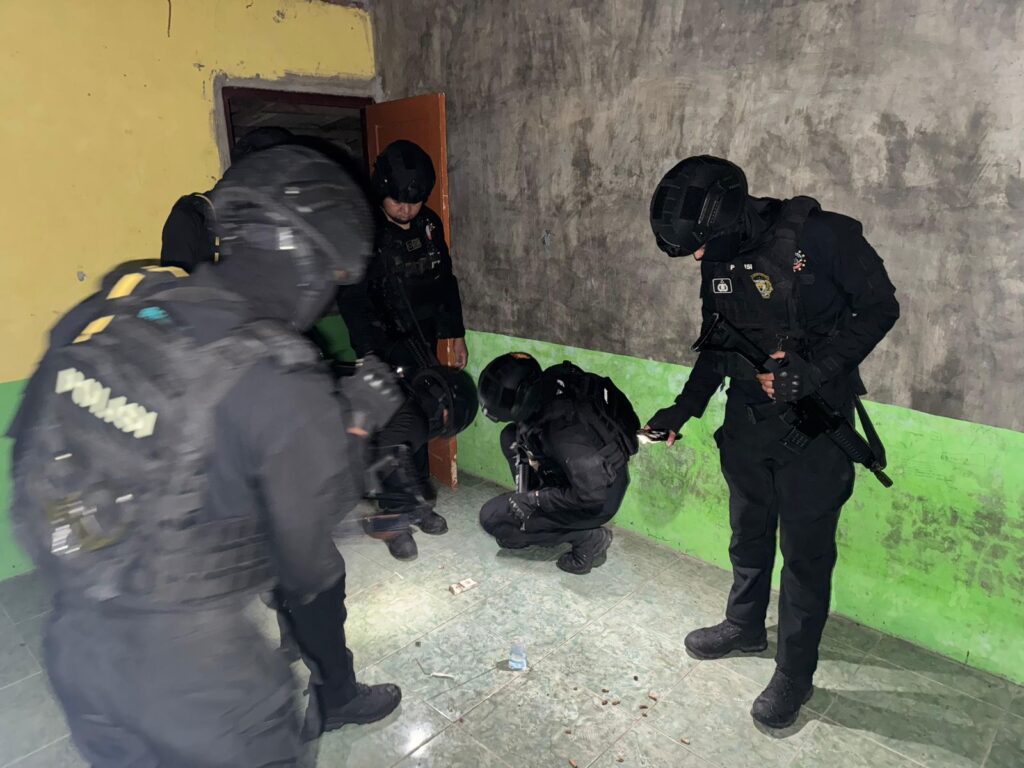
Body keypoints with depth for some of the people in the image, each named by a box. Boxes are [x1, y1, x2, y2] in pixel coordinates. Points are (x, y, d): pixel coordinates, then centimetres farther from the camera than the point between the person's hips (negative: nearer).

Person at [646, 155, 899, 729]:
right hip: (747, 418, 6)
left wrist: (814, 371, -22)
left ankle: (796, 672, 23)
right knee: (749, 531, 20)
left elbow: (879, 307, -12)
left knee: (806, 547, 6)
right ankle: (745, 625, 43)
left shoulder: (821, 235, -17)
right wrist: (685, 408, 3)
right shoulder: (719, 261, 2)